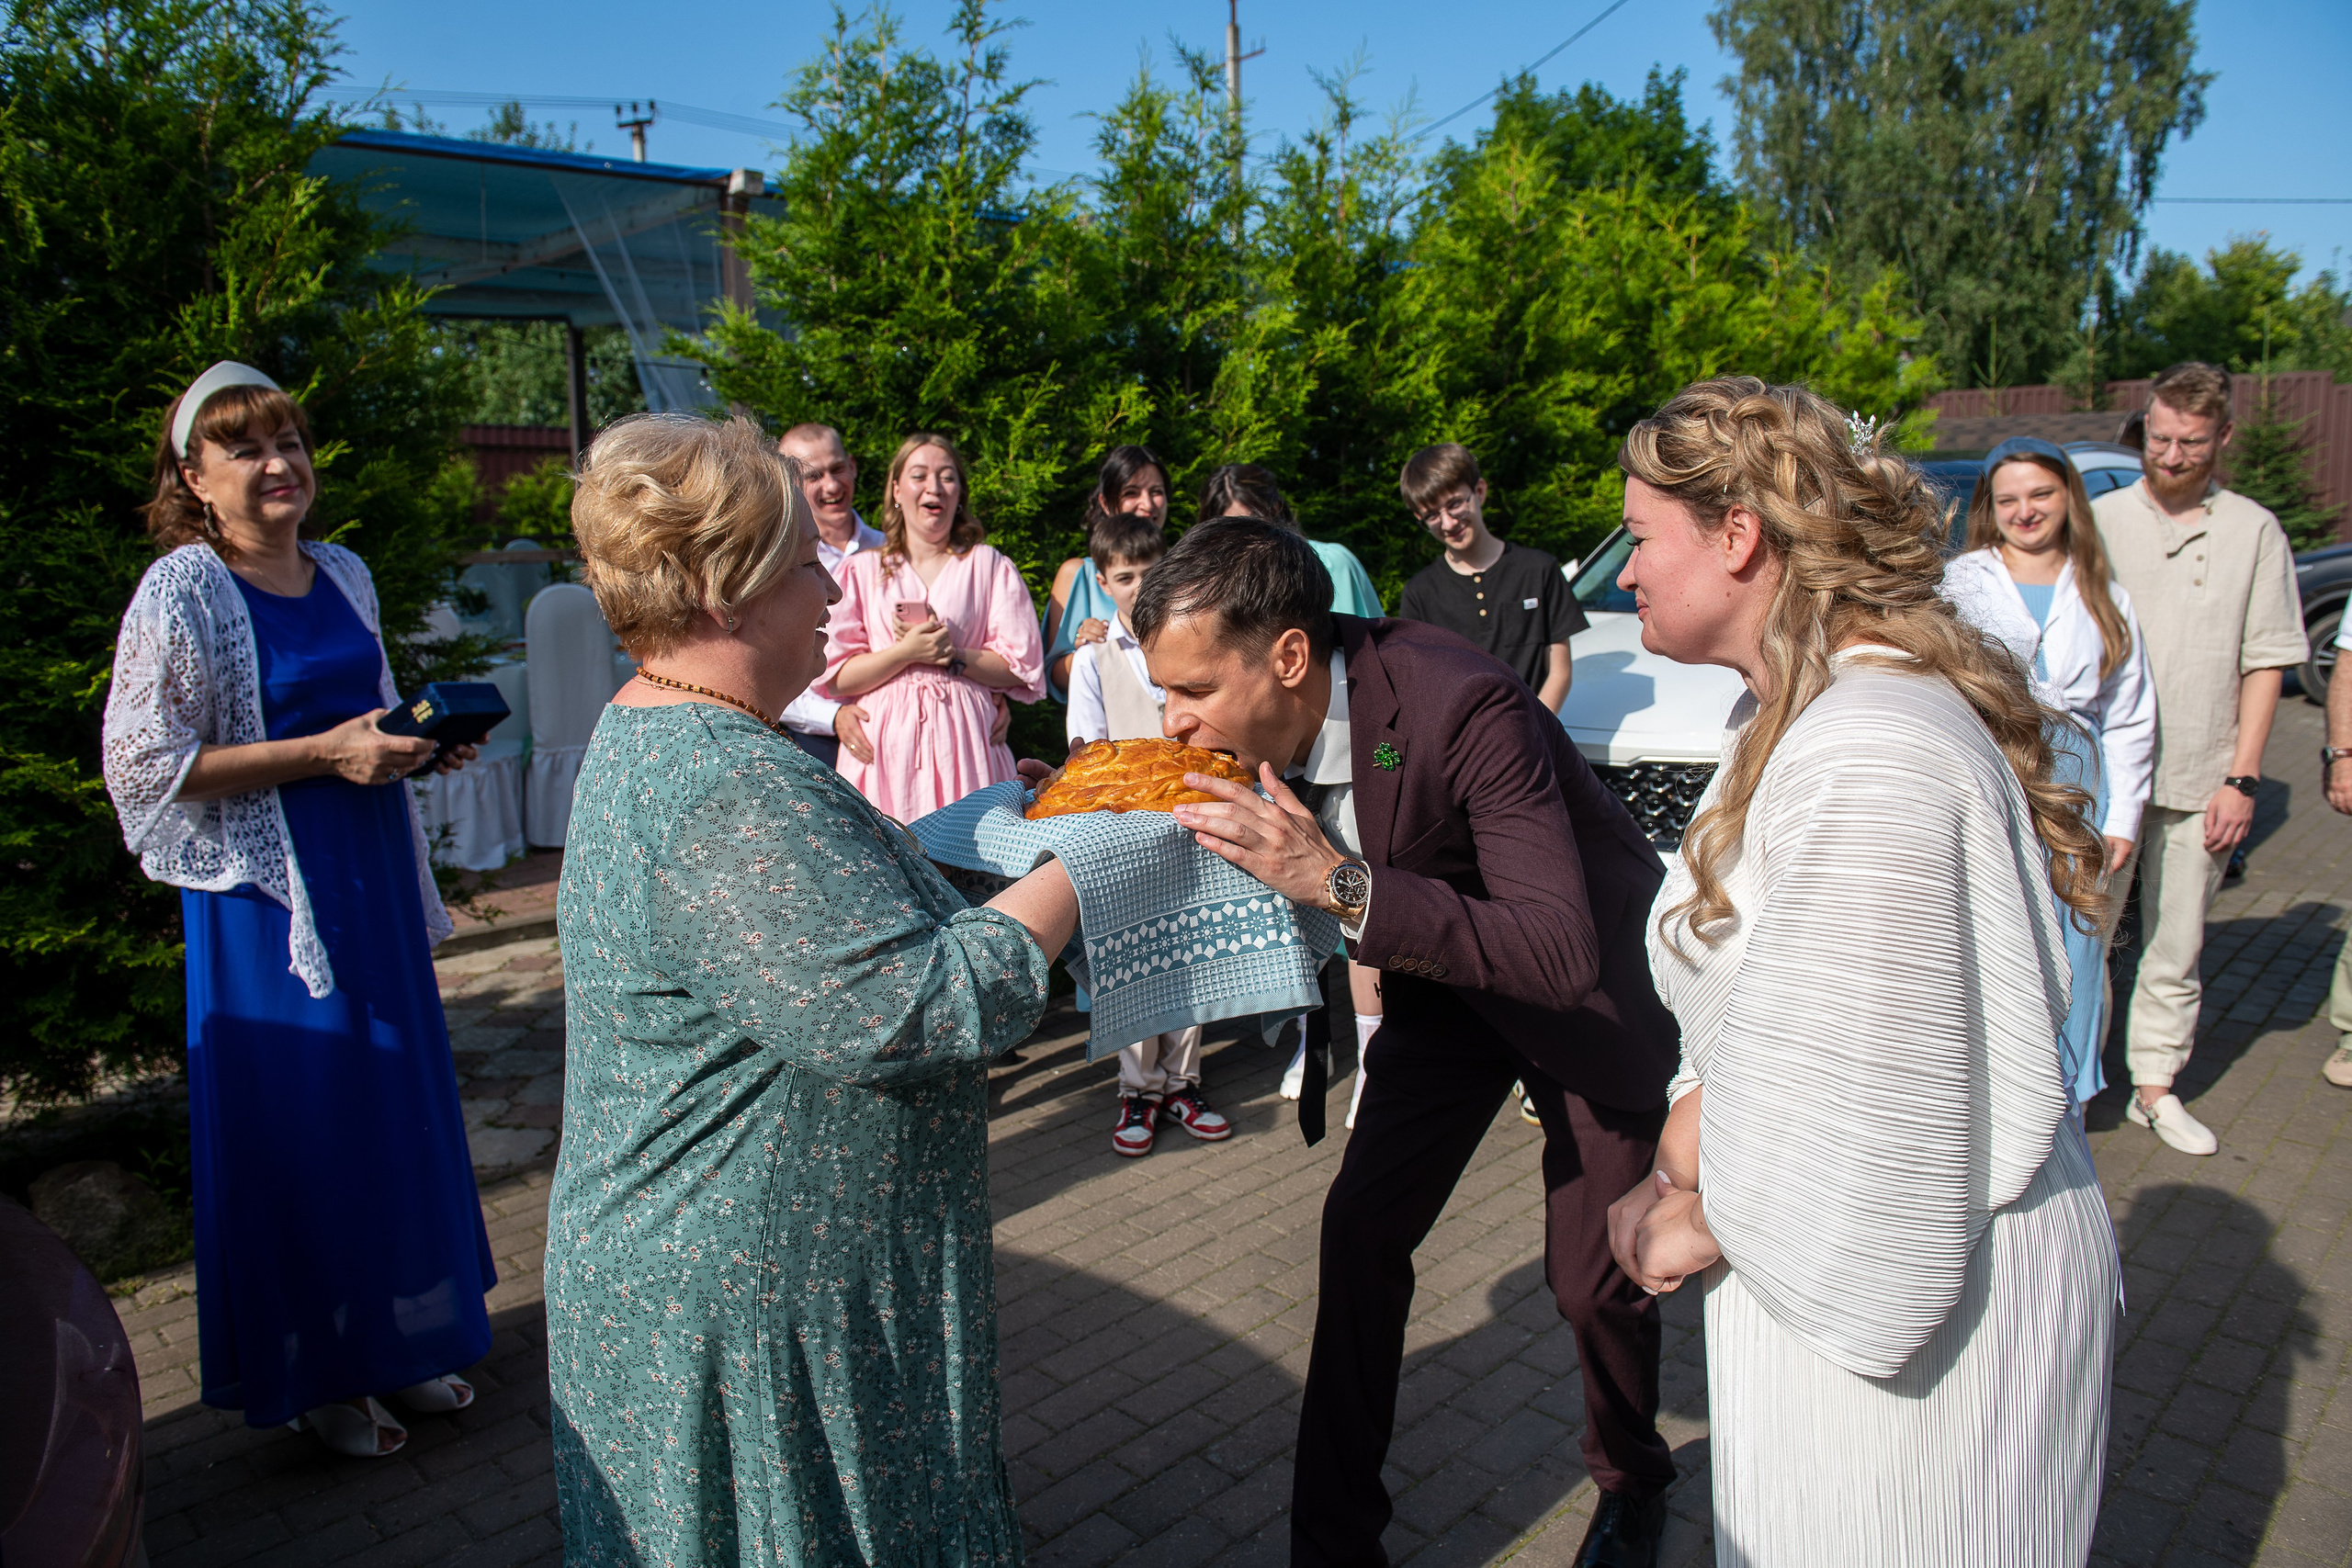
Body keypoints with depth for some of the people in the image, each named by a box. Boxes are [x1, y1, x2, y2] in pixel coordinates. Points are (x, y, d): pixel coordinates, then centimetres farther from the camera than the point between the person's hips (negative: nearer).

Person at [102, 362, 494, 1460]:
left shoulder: (342, 575, 9)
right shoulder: (181, 594, -11)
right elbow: (143, 764, -16)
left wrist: (415, 740, 0)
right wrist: (323, 753, -20)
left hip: (373, 871, 7)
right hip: (269, 890, -7)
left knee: (396, 1101, 13)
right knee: (299, 1127, 3)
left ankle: (397, 1339, 31)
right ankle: (314, 1374, 23)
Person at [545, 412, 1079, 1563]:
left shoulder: (645, 737, 7)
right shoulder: (731, 795, -29)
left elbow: (832, 902, 15)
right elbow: (911, 1005, -31)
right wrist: (1074, 876, -19)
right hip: (747, 1303, -10)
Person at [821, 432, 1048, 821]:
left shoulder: (989, 566, 11)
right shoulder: (863, 569, 11)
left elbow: (1022, 668, 3)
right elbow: (837, 678, 2)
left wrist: (952, 655, -8)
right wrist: (906, 652, -10)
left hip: (963, 740, 0)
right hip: (887, 743, 0)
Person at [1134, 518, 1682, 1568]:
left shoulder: (1461, 704, -37)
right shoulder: (1265, 721, -16)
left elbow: (1563, 956, -41)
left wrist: (1336, 880, -49)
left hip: (1594, 988, -5)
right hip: (1440, 979, 6)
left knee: (1592, 1278, 2)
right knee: (1360, 1228, 0)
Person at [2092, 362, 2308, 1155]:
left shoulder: (2255, 532, 5)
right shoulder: (2100, 520, 3)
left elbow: (2264, 664, 4)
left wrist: (2242, 778, -3)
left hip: (2199, 781, 1)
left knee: (2176, 944, 9)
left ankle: (2156, 1084, 22)